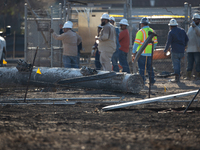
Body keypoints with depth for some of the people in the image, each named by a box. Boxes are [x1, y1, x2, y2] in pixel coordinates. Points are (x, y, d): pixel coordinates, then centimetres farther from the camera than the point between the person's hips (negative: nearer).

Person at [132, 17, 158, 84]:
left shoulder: (140, 32, -11)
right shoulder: (152, 31, 9)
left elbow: (136, 43, -14)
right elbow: (155, 42, 14)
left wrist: (134, 51, -8)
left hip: (142, 53, -6)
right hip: (150, 53, 6)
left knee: (141, 67, 0)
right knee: (149, 67, 13)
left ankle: (142, 80, -3)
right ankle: (152, 81, 14)